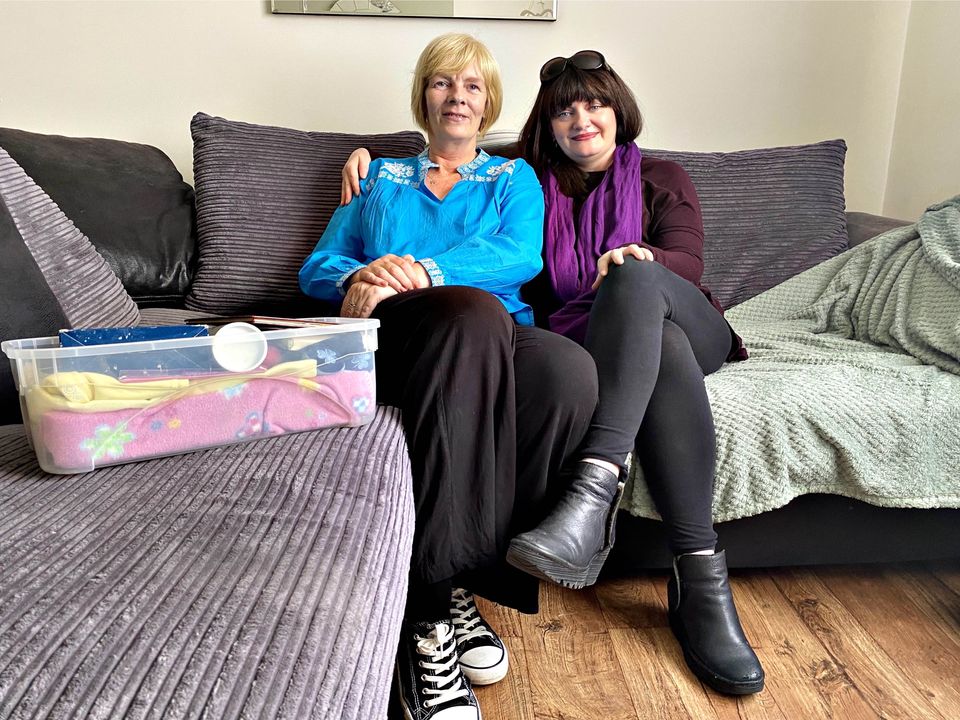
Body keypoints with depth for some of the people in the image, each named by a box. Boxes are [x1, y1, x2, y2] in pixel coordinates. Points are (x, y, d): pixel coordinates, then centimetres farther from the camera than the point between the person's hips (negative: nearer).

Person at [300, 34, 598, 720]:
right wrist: (357, 278, -7)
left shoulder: (514, 177, 27)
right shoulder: (382, 177, 31)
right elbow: (317, 265, 19)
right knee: (475, 312, -39)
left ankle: (450, 587, -24)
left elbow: (522, 255, 3)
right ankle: (436, 606, -36)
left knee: (571, 370, -37)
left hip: (500, 340, 1)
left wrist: (423, 270, -15)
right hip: (396, 333, -1)